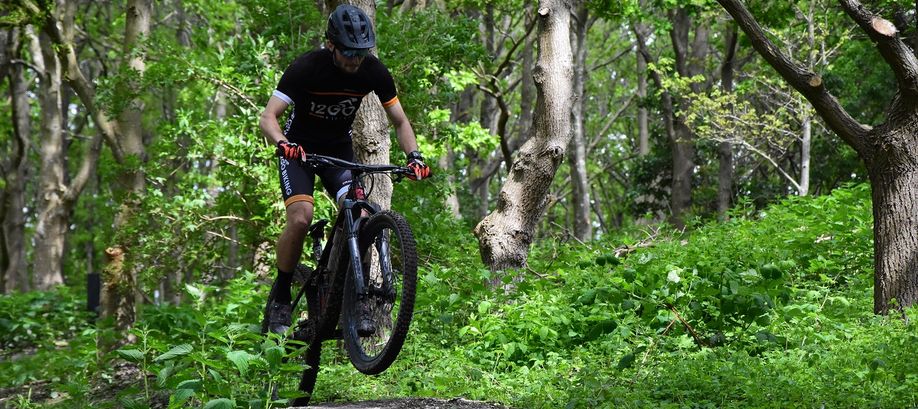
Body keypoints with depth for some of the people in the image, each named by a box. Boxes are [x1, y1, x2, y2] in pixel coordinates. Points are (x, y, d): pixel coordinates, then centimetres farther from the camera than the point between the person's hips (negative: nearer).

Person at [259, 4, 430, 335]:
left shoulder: (374, 72, -17)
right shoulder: (306, 68, -27)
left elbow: (400, 122, -6)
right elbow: (268, 117, -30)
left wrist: (414, 155, -24)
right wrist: (283, 143, -51)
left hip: (339, 149, 3)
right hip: (298, 147, -3)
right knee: (301, 218, -25)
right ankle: (280, 298, -7)